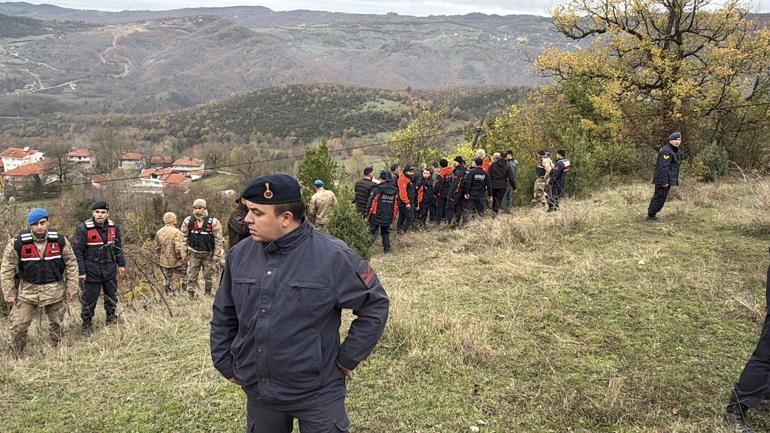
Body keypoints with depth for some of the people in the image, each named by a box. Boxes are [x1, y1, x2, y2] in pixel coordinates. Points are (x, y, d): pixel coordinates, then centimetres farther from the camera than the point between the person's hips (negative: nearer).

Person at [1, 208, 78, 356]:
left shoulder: (59, 240, -7)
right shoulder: (18, 243, -12)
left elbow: (71, 264, 2)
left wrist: (72, 288, 0)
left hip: (55, 290, 1)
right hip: (27, 291, -1)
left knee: (56, 324, 15)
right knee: (18, 326, -1)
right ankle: (16, 358, 18)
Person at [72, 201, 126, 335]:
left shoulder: (114, 227, 3)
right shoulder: (84, 229, -12)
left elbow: (118, 247, 13)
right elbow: (77, 251, -11)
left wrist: (121, 264, 9)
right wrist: (81, 271, -12)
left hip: (110, 268, 5)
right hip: (92, 270, -5)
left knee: (112, 295, 17)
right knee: (89, 299, 2)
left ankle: (111, 318, 36)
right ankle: (87, 325, 16)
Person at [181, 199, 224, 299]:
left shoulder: (213, 222, -9)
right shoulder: (188, 221, 0)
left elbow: (218, 240, -8)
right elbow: (184, 238, 5)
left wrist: (217, 255, -10)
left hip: (208, 254, -1)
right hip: (193, 253, 1)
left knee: (208, 276, 9)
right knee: (191, 276, 2)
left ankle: (207, 295, 25)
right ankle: (191, 296, 10)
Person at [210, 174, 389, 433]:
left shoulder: (332, 256, -17)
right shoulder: (240, 255, -2)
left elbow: (375, 305, -8)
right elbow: (223, 315, 11)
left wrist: (347, 360, -6)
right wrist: (226, 365, 10)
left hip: (318, 395, -4)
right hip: (258, 394, 5)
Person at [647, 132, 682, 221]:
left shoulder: (674, 150, 18)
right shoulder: (666, 151, -17)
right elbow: (663, 167, -23)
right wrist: (665, 181, -26)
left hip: (667, 179, 11)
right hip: (663, 180, -11)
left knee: (658, 197, 15)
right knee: (660, 197, -8)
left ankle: (651, 214, 23)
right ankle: (651, 216, -3)